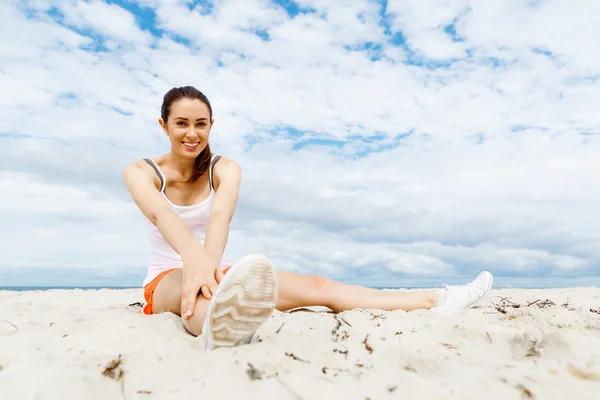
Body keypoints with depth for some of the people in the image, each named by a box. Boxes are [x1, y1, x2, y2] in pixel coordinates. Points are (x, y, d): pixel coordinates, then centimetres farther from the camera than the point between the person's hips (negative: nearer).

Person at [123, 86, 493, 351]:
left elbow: (221, 214, -26)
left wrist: (208, 263, -47)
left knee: (316, 285, -17)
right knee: (193, 285, -41)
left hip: (218, 274, 2)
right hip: (167, 279, -2)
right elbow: (160, 214, -29)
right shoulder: (140, 172, -6)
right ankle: (218, 324, -76)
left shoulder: (225, 169, -3)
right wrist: (194, 257, -51)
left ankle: (436, 300, -21)